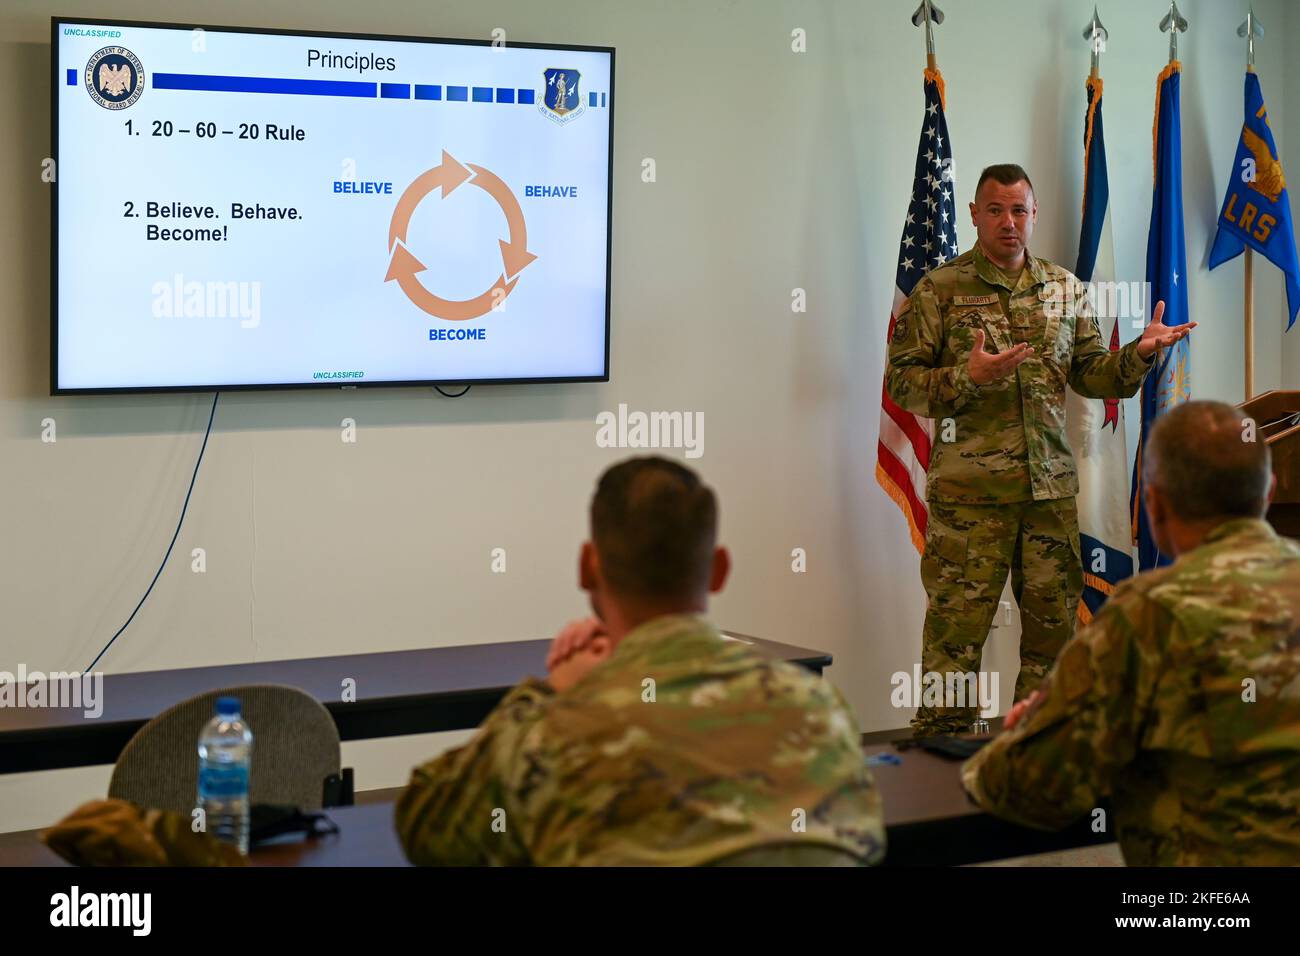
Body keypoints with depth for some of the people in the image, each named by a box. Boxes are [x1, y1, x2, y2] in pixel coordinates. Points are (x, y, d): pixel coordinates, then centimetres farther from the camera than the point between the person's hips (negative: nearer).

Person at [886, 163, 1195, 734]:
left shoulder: (1065, 289, 12)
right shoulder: (940, 290, -2)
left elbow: (1091, 374, 15)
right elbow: (900, 381, -5)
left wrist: (1139, 354, -3)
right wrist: (968, 378, -20)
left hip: (1052, 487, 5)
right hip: (969, 491, -5)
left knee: (1055, 623, 10)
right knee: (956, 628, -5)